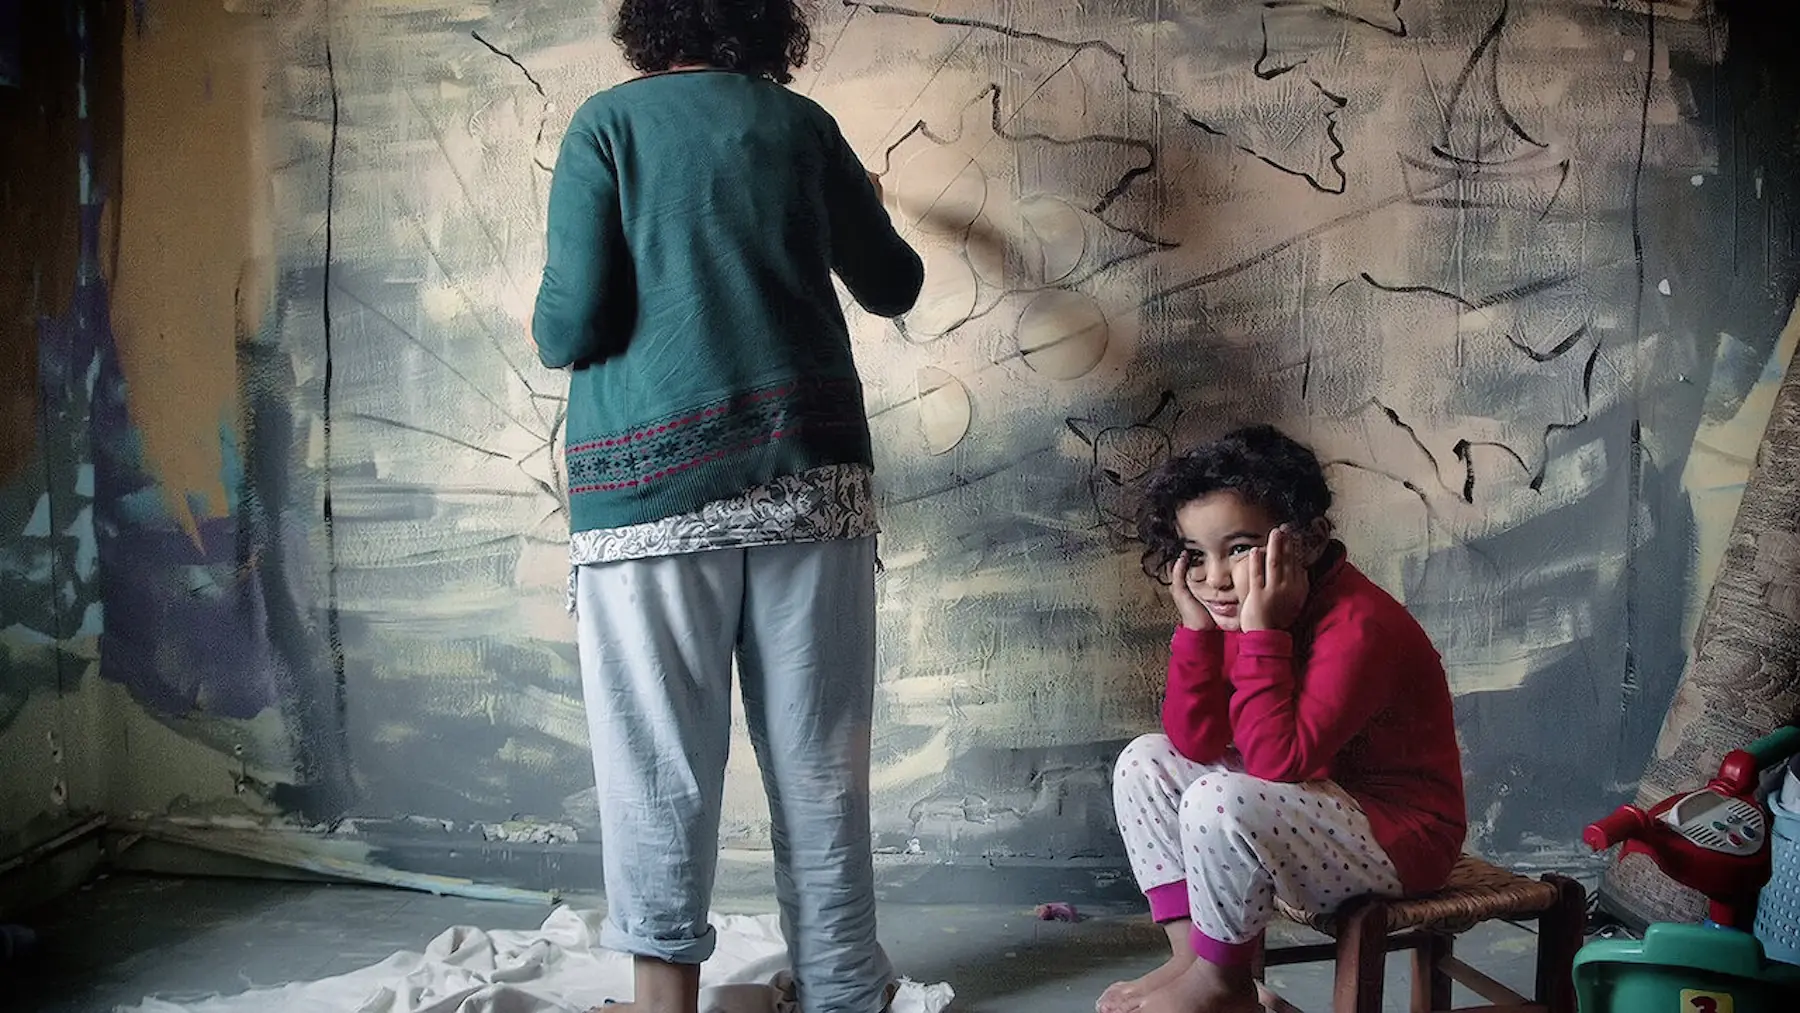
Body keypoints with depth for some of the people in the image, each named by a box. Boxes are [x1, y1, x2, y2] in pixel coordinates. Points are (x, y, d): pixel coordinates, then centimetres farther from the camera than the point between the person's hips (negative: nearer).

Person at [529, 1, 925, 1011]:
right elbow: (893, 288, 23)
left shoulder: (609, 121, 4)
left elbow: (573, 326, -6)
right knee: (818, 756, 7)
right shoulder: (801, 124, 12)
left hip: (655, 476, -2)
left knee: (661, 756, 3)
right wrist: (870, 214, 44)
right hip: (811, 471, 3)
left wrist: (553, 330, 18)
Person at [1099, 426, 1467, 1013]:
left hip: (1399, 839, -9)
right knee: (1146, 762, 6)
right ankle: (1189, 953, 2)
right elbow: (1196, 744, -5)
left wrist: (1261, 632, -34)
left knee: (1222, 801, -32)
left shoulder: (1358, 625, -27)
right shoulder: (1240, 613, -1)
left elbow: (1277, 761, -34)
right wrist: (1196, 626, -15)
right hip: (1317, 807, 9)